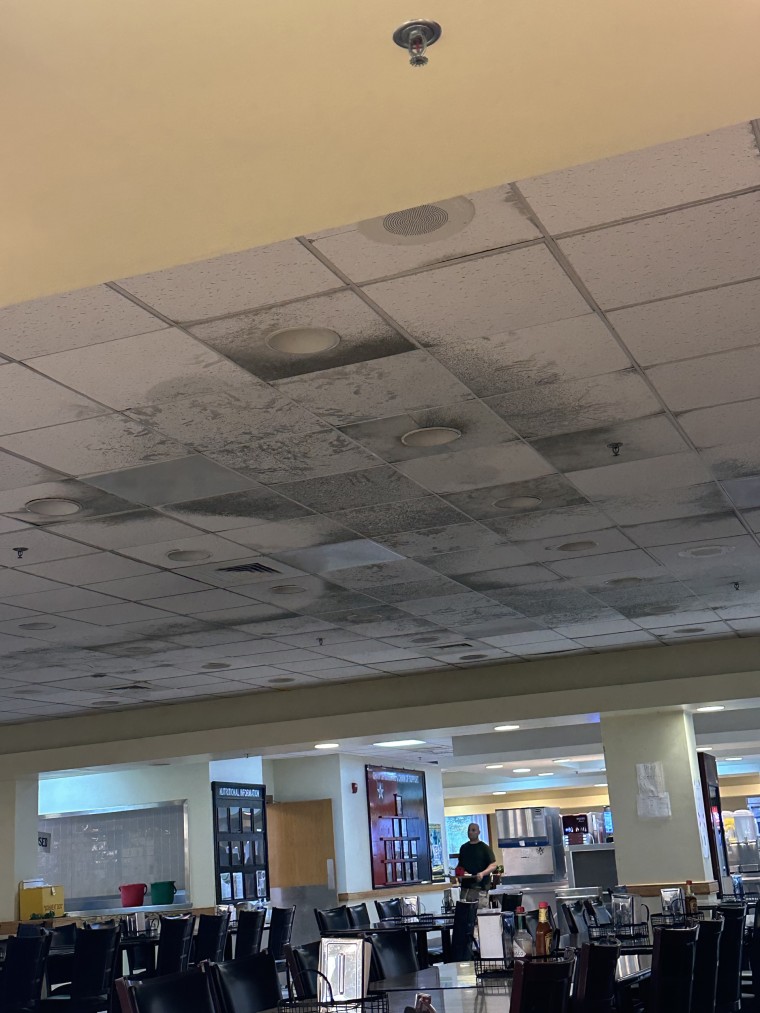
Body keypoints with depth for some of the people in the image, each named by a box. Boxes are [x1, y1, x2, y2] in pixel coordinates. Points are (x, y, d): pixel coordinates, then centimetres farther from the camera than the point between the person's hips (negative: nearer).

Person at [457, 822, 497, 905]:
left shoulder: (484, 847, 1)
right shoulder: (464, 848, 16)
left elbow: (493, 865, -4)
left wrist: (483, 873, -20)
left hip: (480, 886, -4)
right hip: (465, 886, 5)